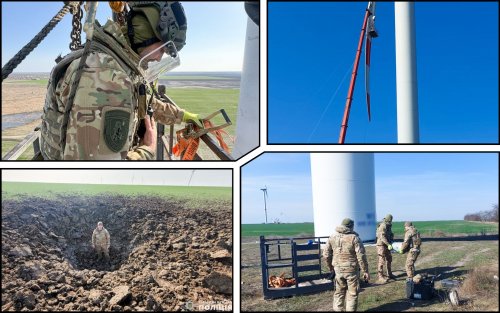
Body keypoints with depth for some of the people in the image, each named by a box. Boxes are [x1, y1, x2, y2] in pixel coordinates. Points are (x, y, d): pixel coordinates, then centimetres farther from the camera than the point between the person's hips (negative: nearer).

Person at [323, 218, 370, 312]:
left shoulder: (333, 237, 3)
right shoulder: (354, 238, -11)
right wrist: (365, 271, -8)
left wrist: (330, 265, 22)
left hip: (338, 269, 4)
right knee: (352, 293, 8)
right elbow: (361, 256, -14)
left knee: (339, 292, 17)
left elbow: (326, 253, 6)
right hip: (351, 270, -4)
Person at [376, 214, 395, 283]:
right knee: (381, 261, -9)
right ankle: (380, 277, -6)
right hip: (381, 245, -10)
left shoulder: (389, 226, 11)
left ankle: (389, 274, 31)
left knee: (389, 260, 18)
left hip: (387, 245, 10)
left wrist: (390, 244, 6)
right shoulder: (383, 226, -18)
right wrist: (388, 244, -31)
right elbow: (382, 237, -26)